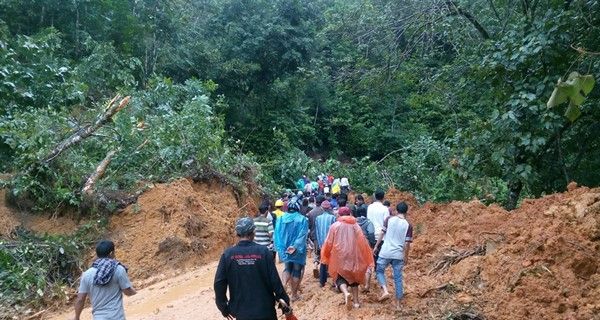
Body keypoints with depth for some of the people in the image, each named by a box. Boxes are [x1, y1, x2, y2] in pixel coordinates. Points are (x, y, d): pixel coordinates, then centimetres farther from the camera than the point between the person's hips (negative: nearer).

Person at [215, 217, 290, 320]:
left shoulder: (228, 254, -8)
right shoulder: (263, 251, -12)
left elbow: (219, 283, -6)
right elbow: (274, 280, -12)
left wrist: (223, 307, 7)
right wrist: (284, 300, 2)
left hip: (241, 310, 2)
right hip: (264, 309, -1)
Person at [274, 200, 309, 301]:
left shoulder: (281, 219, -3)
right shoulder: (302, 219, -11)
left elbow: (277, 235, -6)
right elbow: (303, 235, -21)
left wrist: (280, 248, -6)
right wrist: (295, 246, -25)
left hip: (285, 250, 3)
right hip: (298, 251, -3)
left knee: (287, 268, 21)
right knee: (297, 271, 11)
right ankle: (294, 294, 19)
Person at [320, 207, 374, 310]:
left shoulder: (335, 226, -4)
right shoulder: (355, 226, -1)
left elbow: (328, 243, -2)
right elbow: (363, 243, -2)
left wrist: (326, 256, 13)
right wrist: (367, 259, 5)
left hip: (339, 257, -2)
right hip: (353, 256, 2)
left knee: (340, 277, 10)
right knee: (353, 277, 21)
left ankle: (346, 293, -19)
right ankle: (356, 301, 21)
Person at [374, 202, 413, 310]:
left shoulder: (389, 219, -2)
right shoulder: (408, 225, -3)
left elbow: (382, 234, 0)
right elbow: (407, 243, -3)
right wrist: (406, 257, 8)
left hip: (385, 252, -1)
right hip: (398, 255, 1)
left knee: (379, 271, 18)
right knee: (398, 278, 10)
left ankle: (385, 291, -3)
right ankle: (398, 303, 16)